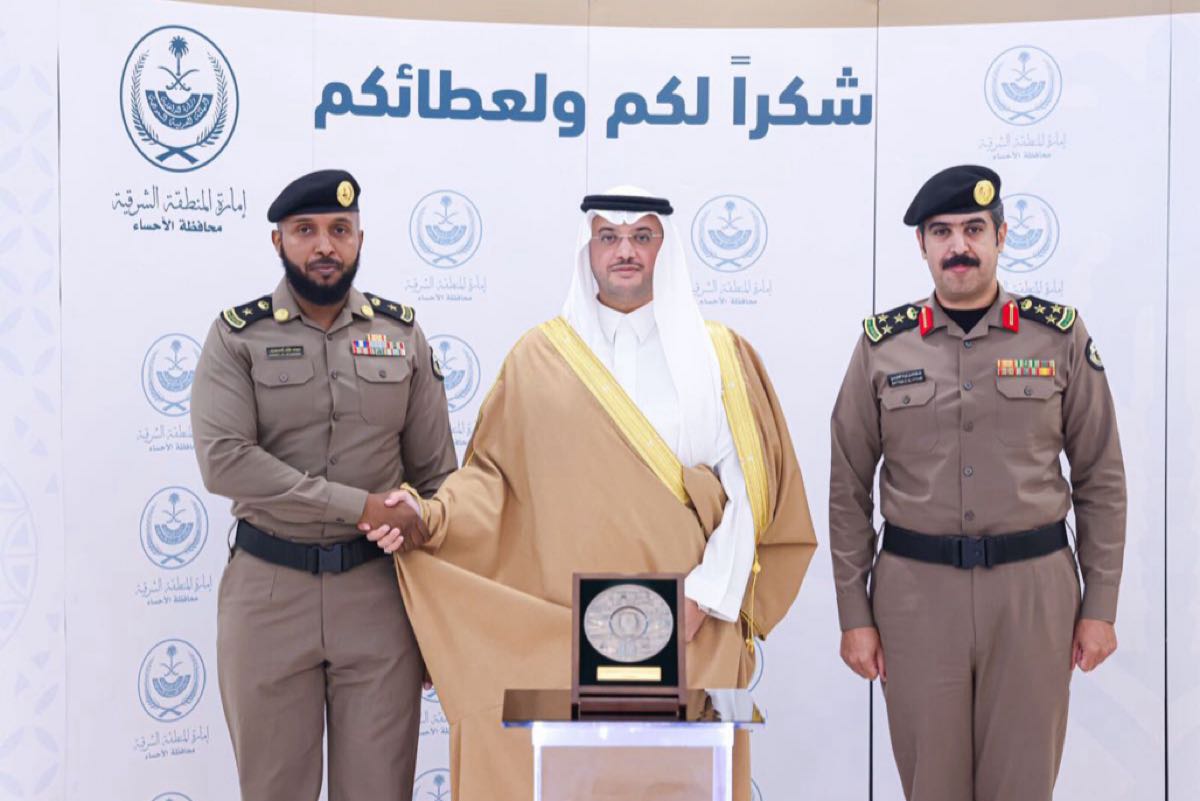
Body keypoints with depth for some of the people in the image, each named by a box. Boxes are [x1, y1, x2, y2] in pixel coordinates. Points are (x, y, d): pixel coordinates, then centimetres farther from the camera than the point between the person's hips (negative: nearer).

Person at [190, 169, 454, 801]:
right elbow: (223, 460, -16)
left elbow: (434, 471, 7)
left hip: (377, 586, 1)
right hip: (268, 588, -1)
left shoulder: (401, 333, 5)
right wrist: (358, 505, -17)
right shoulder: (238, 335, -2)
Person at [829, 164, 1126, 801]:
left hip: (1033, 587, 0)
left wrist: (1100, 605, 2)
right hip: (914, 588, 0)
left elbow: (1101, 480, 4)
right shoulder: (882, 344, 1)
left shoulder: (1060, 335, 1)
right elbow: (848, 490, 3)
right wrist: (854, 613, 1)